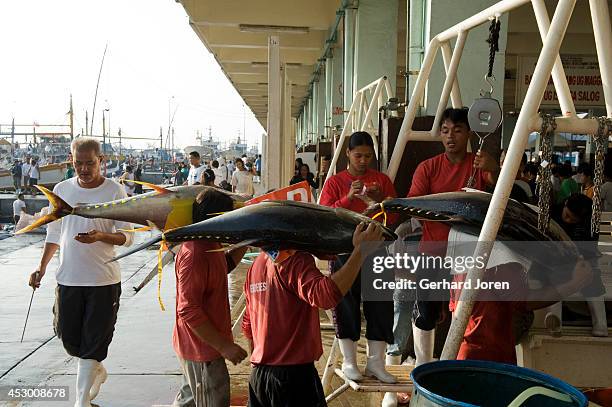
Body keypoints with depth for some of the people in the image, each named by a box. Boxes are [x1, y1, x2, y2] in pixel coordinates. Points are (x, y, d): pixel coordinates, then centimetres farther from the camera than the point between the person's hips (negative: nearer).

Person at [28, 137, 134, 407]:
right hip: (68, 279, 4)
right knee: (68, 337, 13)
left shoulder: (115, 191, -8)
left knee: (93, 343, 2)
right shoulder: (62, 190, 4)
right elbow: (54, 233, 13)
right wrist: (42, 266, 4)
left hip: (104, 281, -4)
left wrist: (101, 236, -25)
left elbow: (127, 237, -6)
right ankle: (97, 371, 42)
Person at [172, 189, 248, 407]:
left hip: (200, 346, 10)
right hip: (202, 348, -10)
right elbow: (188, 310, -28)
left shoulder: (210, 246, 4)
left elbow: (225, 266, 24)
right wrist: (224, 346, -25)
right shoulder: (194, 254, -27)